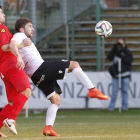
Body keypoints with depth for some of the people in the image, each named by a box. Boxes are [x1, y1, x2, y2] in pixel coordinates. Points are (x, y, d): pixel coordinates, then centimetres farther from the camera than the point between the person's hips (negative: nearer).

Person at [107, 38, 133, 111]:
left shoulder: (127, 52, 5)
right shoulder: (115, 52, 13)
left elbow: (130, 61, -9)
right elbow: (109, 57, -2)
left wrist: (121, 56, -16)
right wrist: (114, 49, -10)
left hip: (125, 75, -1)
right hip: (116, 75, 1)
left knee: (125, 91, 2)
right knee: (114, 91, -1)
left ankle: (124, 106, 8)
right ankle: (111, 107, 0)